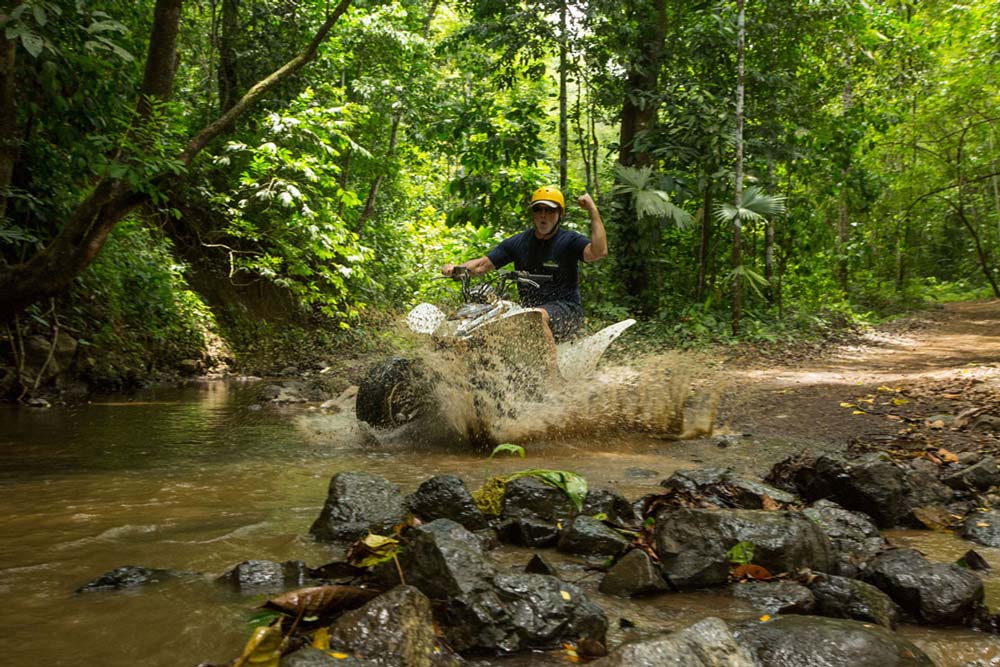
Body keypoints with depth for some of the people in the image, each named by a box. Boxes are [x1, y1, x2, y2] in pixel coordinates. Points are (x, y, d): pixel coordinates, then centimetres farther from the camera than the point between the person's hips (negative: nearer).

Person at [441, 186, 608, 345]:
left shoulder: (569, 241, -5)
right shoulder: (519, 242, 7)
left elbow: (599, 252, -25)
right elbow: (483, 264, 6)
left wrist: (593, 210, -23)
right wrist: (455, 267, -13)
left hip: (566, 310, -5)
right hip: (529, 308, 5)